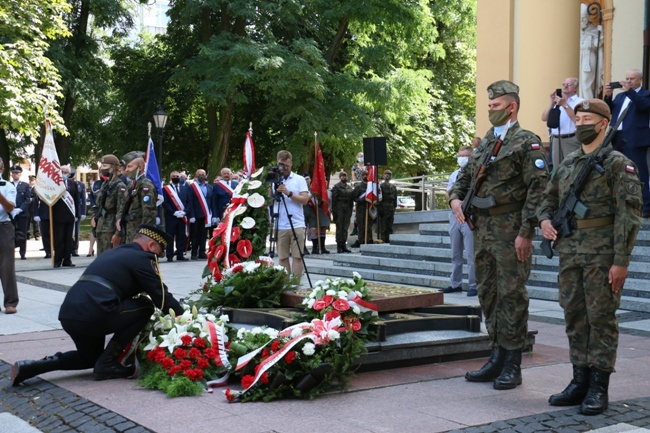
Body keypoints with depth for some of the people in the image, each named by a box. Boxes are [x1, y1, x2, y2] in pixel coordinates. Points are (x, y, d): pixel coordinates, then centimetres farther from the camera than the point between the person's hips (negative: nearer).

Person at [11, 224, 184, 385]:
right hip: (93, 314, -9)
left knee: (91, 357, 31)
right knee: (145, 307, 8)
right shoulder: (142, 258, 4)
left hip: (68, 314, 9)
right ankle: (108, 363, 5)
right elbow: (162, 297, 3)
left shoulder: (110, 254, 29)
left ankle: (29, 367, 12)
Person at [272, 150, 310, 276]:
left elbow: (305, 200, -4)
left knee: (297, 256, -2)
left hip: (297, 225, -1)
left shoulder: (299, 179, 6)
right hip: (280, 226, 1)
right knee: (283, 257, 4)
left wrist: (289, 193, -14)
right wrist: (273, 190, -13)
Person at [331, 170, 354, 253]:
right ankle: (339, 246, 0)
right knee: (339, 228, -3)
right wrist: (334, 211, -13)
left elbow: (352, 199, 16)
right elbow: (333, 199, -7)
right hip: (339, 209, -5)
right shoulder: (336, 187, -2)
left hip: (347, 210, 5)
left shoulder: (349, 187, 14)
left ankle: (344, 245, 10)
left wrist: (351, 209, 9)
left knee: (345, 228, 5)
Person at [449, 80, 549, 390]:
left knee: (512, 295, -3)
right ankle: (497, 357, 21)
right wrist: (455, 198, 1)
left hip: (510, 231, -8)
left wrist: (526, 232, -18)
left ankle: (512, 365, 5)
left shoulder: (526, 142, -6)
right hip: (483, 230, 8)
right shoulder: (484, 144, 16)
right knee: (487, 293, 11)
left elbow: (538, 188, -13)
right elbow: (465, 178, 24)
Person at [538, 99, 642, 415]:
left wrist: (621, 261, -16)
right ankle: (580, 382, 19)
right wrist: (544, 220, 2)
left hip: (602, 256, -6)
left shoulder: (618, 164, -5)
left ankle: (598, 388, 5)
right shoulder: (567, 165, 15)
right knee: (575, 318, 10)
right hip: (570, 254, 6)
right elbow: (549, 198, 25)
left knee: (601, 319, -1)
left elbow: (629, 215, -10)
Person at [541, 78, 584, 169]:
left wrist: (565, 105, -15)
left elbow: (577, 119, -14)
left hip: (572, 140, -5)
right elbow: (544, 118, 9)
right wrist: (552, 103, -4)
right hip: (556, 140, 6)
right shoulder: (557, 102, 18)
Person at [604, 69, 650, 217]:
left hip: (635, 140, -7)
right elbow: (608, 110, 13)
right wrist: (608, 96, -3)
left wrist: (629, 91, -21)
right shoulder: (620, 96, 20)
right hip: (618, 138, 7)